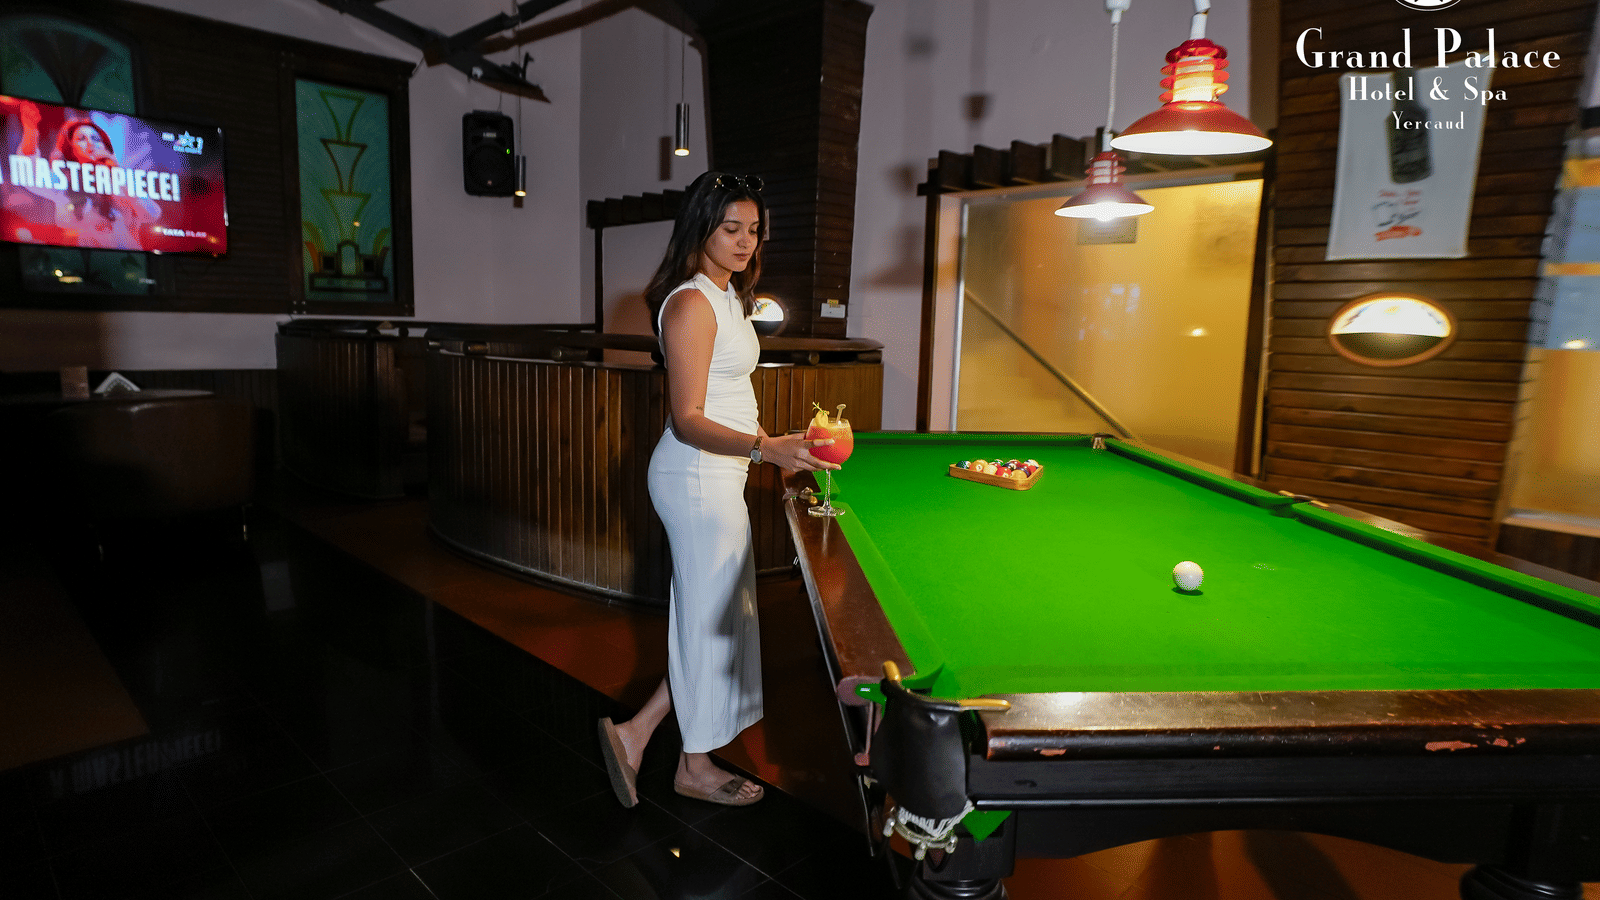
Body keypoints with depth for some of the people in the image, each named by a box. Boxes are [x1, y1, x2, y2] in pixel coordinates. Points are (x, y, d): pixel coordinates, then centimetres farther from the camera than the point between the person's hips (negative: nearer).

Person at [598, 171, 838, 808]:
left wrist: (779, 449, 25)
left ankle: (635, 733, 25)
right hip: (698, 477, -10)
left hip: (715, 474, 10)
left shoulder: (727, 295, 13)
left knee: (713, 615, 15)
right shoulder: (691, 303, -17)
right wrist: (765, 447, -35)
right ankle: (695, 767, 24)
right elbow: (687, 420, -22)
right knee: (712, 617, 4)